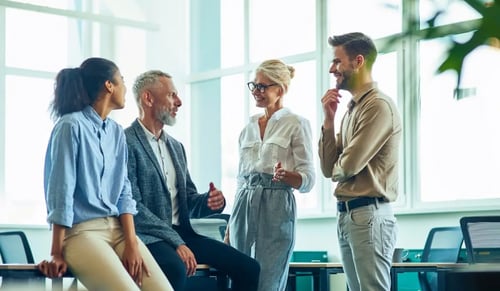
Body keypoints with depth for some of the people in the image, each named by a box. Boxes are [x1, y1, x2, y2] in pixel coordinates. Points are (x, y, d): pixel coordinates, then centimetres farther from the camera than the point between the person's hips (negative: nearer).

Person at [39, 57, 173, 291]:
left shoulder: (116, 132, 15)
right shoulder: (72, 125, -7)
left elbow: (124, 191, 10)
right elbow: (62, 192, -10)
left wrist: (131, 243, -4)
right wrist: (57, 254, -12)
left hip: (118, 228, 6)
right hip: (81, 230, -6)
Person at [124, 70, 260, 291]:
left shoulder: (176, 147, 19)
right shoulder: (127, 143, -7)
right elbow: (133, 206, -15)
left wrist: (210, 202, -4)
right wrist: (176, 243, -21)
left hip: (181, 233, 8)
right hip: (148, 236, -8)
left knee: (248, 268, -6)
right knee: (175, 269, -38)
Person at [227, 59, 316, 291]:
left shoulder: (296, 124, 0)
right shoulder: (248, 128, 17)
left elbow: (308, 180, -3)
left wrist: (285, 175, -25)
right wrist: (231, 222, 16)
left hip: (276, 207, -5)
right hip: (244, 206, 5)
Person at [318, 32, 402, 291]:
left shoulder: (378, 105, -11)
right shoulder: (352, 109, 15)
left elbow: (348, 166, -17)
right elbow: (329, 169, 10)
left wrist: (336, 167, 7)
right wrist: (329, 118, 3)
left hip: (368, 215, -9)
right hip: (346, 215, 9)